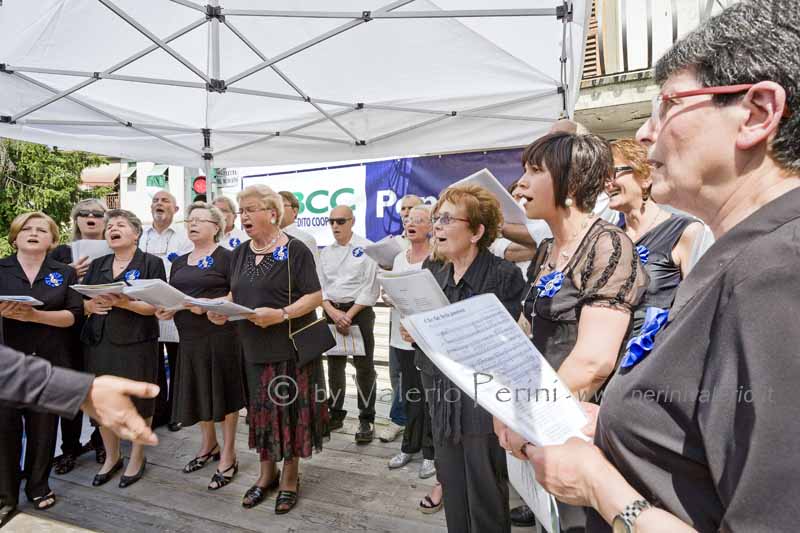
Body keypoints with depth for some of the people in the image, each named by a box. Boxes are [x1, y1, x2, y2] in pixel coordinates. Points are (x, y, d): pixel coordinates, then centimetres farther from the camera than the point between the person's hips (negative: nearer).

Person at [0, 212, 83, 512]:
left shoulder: (65, 273, 6)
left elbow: (71, 316, -2)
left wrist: (35, 315, -18)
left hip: (48, 361, 1)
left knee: (43, 426, 9)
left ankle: (38, 486, 26)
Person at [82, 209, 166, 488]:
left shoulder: (151, 263, -3)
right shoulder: (97, 265, 14)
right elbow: (79, 301, 13)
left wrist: (123, 303, -23)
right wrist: (90, 305, -10)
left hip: (136, 343, -5)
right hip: (98, 342, 5)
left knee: (138, 402, 4)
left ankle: (137, 457, 25)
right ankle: (111, 456, 33)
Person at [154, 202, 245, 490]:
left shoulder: (226, 257, -6)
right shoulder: (179, 262, 16)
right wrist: (166, 309, -5)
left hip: (220, 334, -7)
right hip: (189, 336, 7)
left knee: (223, 392, 2)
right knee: (198, 392, 16)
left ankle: (228, 455, 16)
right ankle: (209, 444, 37)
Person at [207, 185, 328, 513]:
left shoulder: (295, 250, -11)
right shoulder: (240, 254, 10)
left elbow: (315, 296, -14)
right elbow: (236, 295, 16)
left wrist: (281, 314, -26)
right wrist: (221, 310, -5)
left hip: (291, 346, -5)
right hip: (254, 346, 6)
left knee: (290, 409, 4)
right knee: (262, 409, 14)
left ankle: (290, 476, 23)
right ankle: (267, 471, 32)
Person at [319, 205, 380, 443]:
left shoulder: (367, 248, -4)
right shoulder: (326, 252, 11)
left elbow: (371, 288, -9)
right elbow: (319, 286, 8)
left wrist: (349, 315, -13)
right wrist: (332, 311, -10)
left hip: (359, 310, -5)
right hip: (332, 311, 5)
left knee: (364, 366, -1)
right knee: (334, 365, 12)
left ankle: (366, 420, 10)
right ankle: (335, 414, 26)